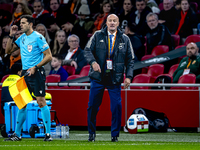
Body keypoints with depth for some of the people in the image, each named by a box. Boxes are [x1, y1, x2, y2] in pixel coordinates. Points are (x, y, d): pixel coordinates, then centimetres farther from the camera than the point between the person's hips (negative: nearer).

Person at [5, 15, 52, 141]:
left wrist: (35, 67, -17)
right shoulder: (22, 38, 13)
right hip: (25, 73, 7)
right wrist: (11, 36, 7)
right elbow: (8, 50, 20)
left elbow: (49, 56, -10)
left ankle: (48, 133, -8)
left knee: (41, 102, -10)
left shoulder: (38, 37, -8)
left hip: (36, 73, -7)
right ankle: (17, 134, 12)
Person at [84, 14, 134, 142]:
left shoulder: (124, 39, 7)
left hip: (115, 79, 0)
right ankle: (91, 133, 18)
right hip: (98, 77, 0)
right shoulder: (98, 36, 4)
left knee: (117, 106, -8)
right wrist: (93, 62, -19)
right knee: (93, 106, 2)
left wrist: (129, 76, -3)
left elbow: (130, 60, 9)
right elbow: (88, 50, 1)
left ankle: (115, 135, 5)